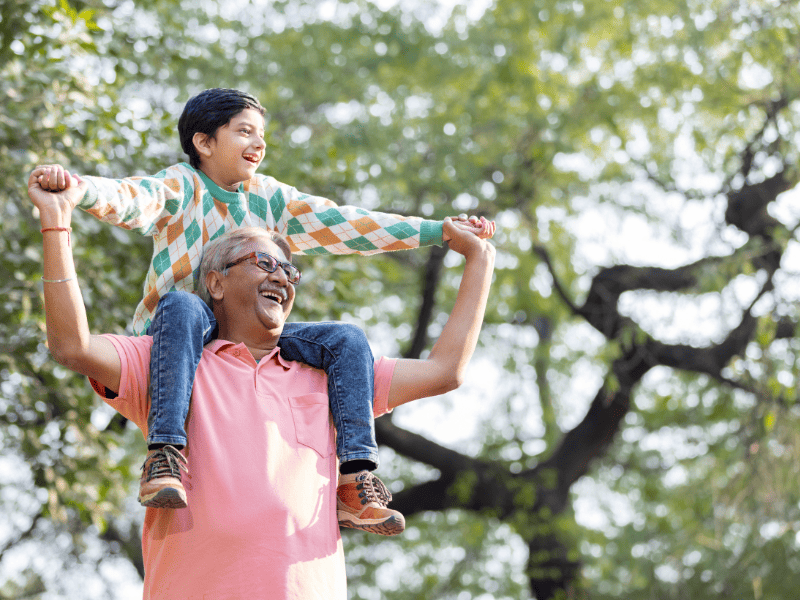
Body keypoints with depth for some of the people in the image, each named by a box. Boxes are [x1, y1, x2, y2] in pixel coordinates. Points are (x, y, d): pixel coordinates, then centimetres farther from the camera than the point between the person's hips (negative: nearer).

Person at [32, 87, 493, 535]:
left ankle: (356, 478, -20)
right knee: (181, 303, -39)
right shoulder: (181, 188, -4)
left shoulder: (269, 198, 12)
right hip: (176, 337, -5)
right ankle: (165, 454, -47)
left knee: (347, 340, -13)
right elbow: (130, 200, -25)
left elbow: (344, 225, 9)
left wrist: (442, 232, 3)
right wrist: (72, 187, -49)